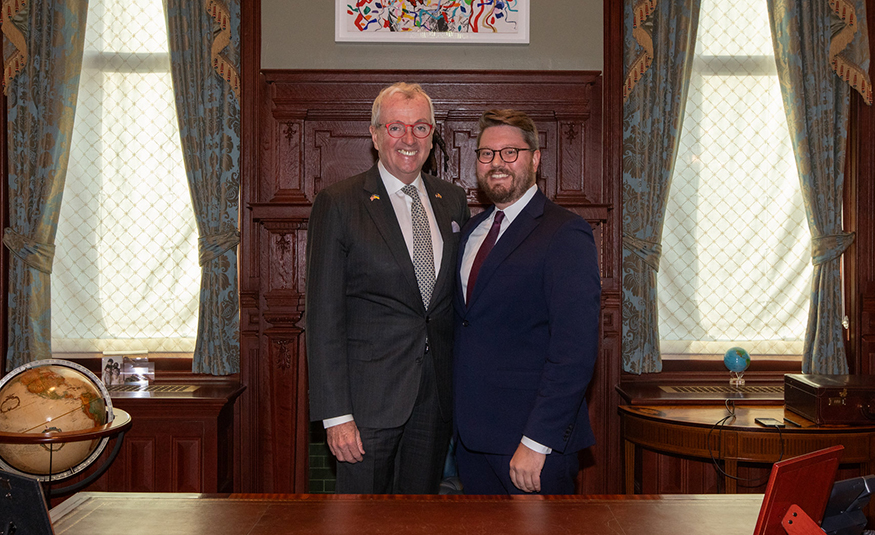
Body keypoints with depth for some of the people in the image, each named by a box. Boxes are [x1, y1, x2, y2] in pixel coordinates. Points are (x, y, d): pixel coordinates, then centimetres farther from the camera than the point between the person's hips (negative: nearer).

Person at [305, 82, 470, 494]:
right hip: (369, 394, -4)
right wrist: (335, 413, -13)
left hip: (437, 394, 5)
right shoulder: (338, 204, -7)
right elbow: (324, 315, -9)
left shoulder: (453, 201, 9)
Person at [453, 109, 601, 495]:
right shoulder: (471, 230, 12)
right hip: (471, 434, 7)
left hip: (535, 435, -6)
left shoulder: (565, 234, -12)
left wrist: (536, 441, -21)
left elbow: (575, 350, -18)